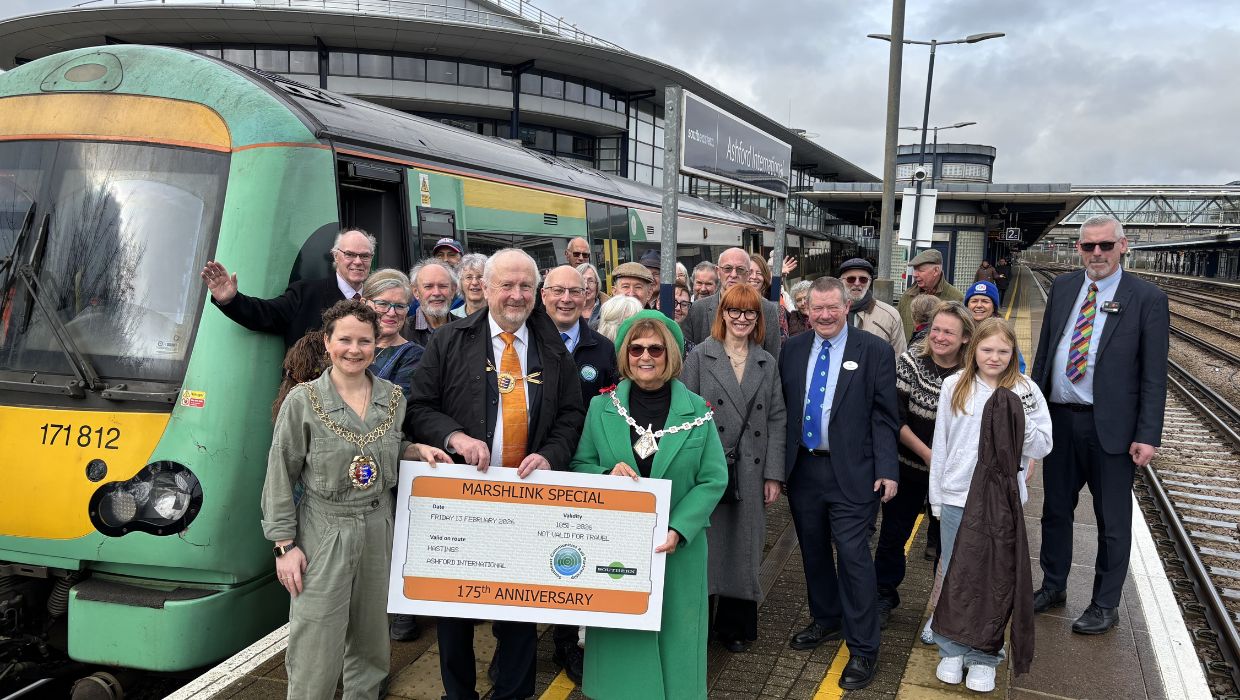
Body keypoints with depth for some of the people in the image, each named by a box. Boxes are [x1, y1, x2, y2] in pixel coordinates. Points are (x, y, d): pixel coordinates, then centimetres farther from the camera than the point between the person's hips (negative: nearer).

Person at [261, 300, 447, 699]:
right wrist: (284, 544, -9)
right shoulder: (302, 401, -8)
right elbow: (280, 476, -6)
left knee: (370, 640, 15)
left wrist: (417, 451, -3)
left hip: (378, 528, 4)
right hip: (323, 531, -4)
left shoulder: (394, 399, 3)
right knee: (316, 649, 0)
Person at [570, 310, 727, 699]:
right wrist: (607, 474, -17)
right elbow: (579, 466, 5)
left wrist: (678, 530, -17)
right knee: (620, 634, 8)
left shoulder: (696, 411, -3)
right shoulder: (602, 407, 1)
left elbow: (713, 479, -5)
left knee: (674, 633, 8)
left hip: (678, 548, 0)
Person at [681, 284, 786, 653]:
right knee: (707, 547, 3)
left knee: (743, 548, 9)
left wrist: (774, 475, 1)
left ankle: (735, 626, 25)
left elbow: (776, 419, 7)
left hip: (750, 472, 3)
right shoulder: (699, 357, -1)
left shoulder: (767, 363, 9)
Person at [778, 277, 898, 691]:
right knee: (813, 551, 16)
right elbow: (781, 407, 9)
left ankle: (862, 649, 9)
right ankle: (825, 620, 37)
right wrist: (779, 463, 5)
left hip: (851, 471, -4)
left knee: (853, 556, -3)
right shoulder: (793, 350, 6)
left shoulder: (874, 351, -5)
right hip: (802, 467, 5)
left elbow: (884, 417, -6)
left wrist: (887, 470, -12)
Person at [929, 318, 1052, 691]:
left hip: (1003, 500, -1)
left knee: (994, 579, 7)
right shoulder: (954, 386, 1)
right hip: (957, 498, 1)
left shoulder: (1026, 390, -2)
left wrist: (1018, 422, -20)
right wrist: (936, 498, 7)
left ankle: (983, 656, 21)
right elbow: (940, 444, 6)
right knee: (955, 576, 10)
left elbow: (1043, 446, -1)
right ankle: (952, 650, 25)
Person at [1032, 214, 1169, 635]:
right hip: (1059, 419, 4)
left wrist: (1147, 435, -12)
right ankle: (1052, 587, 34)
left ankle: (1105, 605, 23)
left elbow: (1154, 375, -8)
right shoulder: (1062, 288, 7)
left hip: (1110, 426, -4)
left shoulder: (1146, 299, -7)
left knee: (1113, 521, 8)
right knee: (1056, 510, 17)